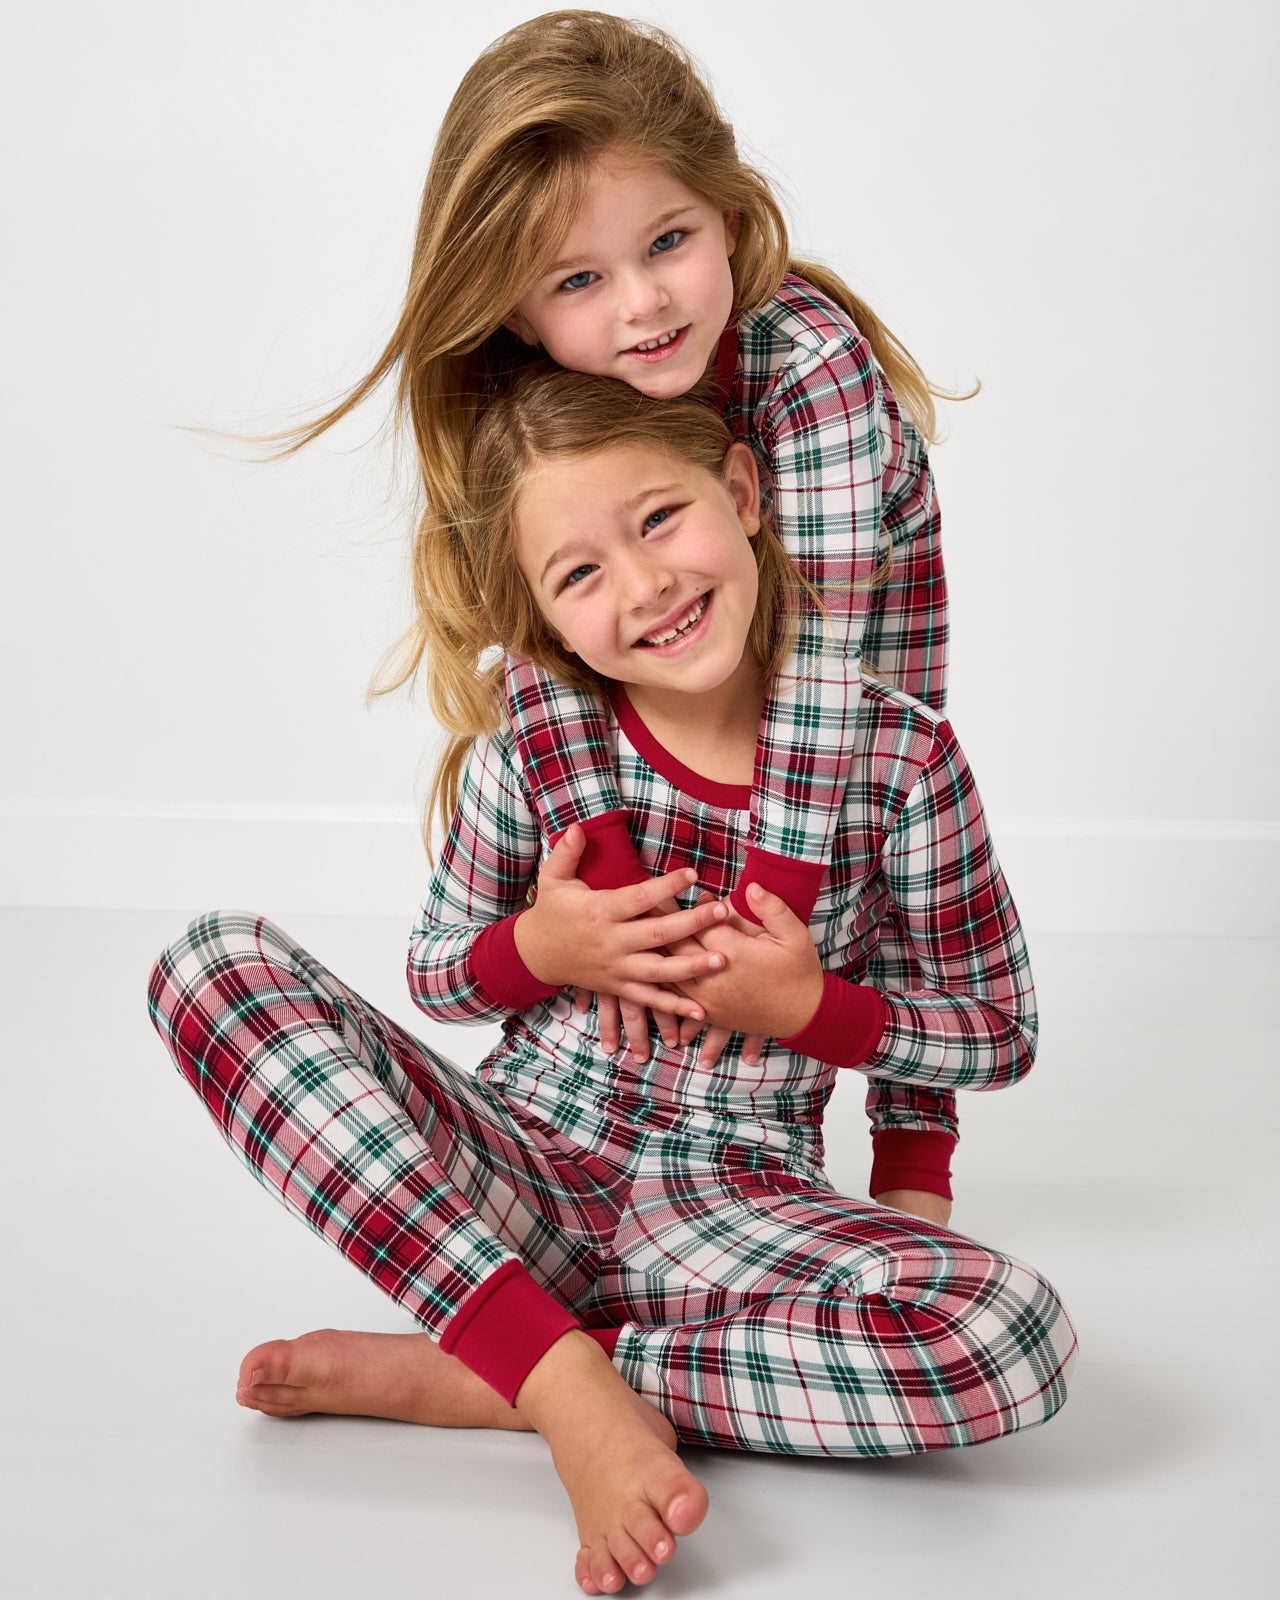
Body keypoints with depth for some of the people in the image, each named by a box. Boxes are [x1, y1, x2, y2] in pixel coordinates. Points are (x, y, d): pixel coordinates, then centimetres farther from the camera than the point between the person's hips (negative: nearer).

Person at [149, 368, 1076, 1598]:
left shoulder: (899, 757, -9)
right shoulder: (530, 745, -7)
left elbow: (1002, 1034, 2)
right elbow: (437, 975, 8)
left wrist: (813, 1008, -15)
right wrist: (537, 951, -15)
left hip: (734, 1207, -1)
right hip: (516, 1172, 1)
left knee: (1014, 1333, -32)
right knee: (214, 961, -19)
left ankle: (452, 1377, -22)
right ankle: (571, 1386, -27)